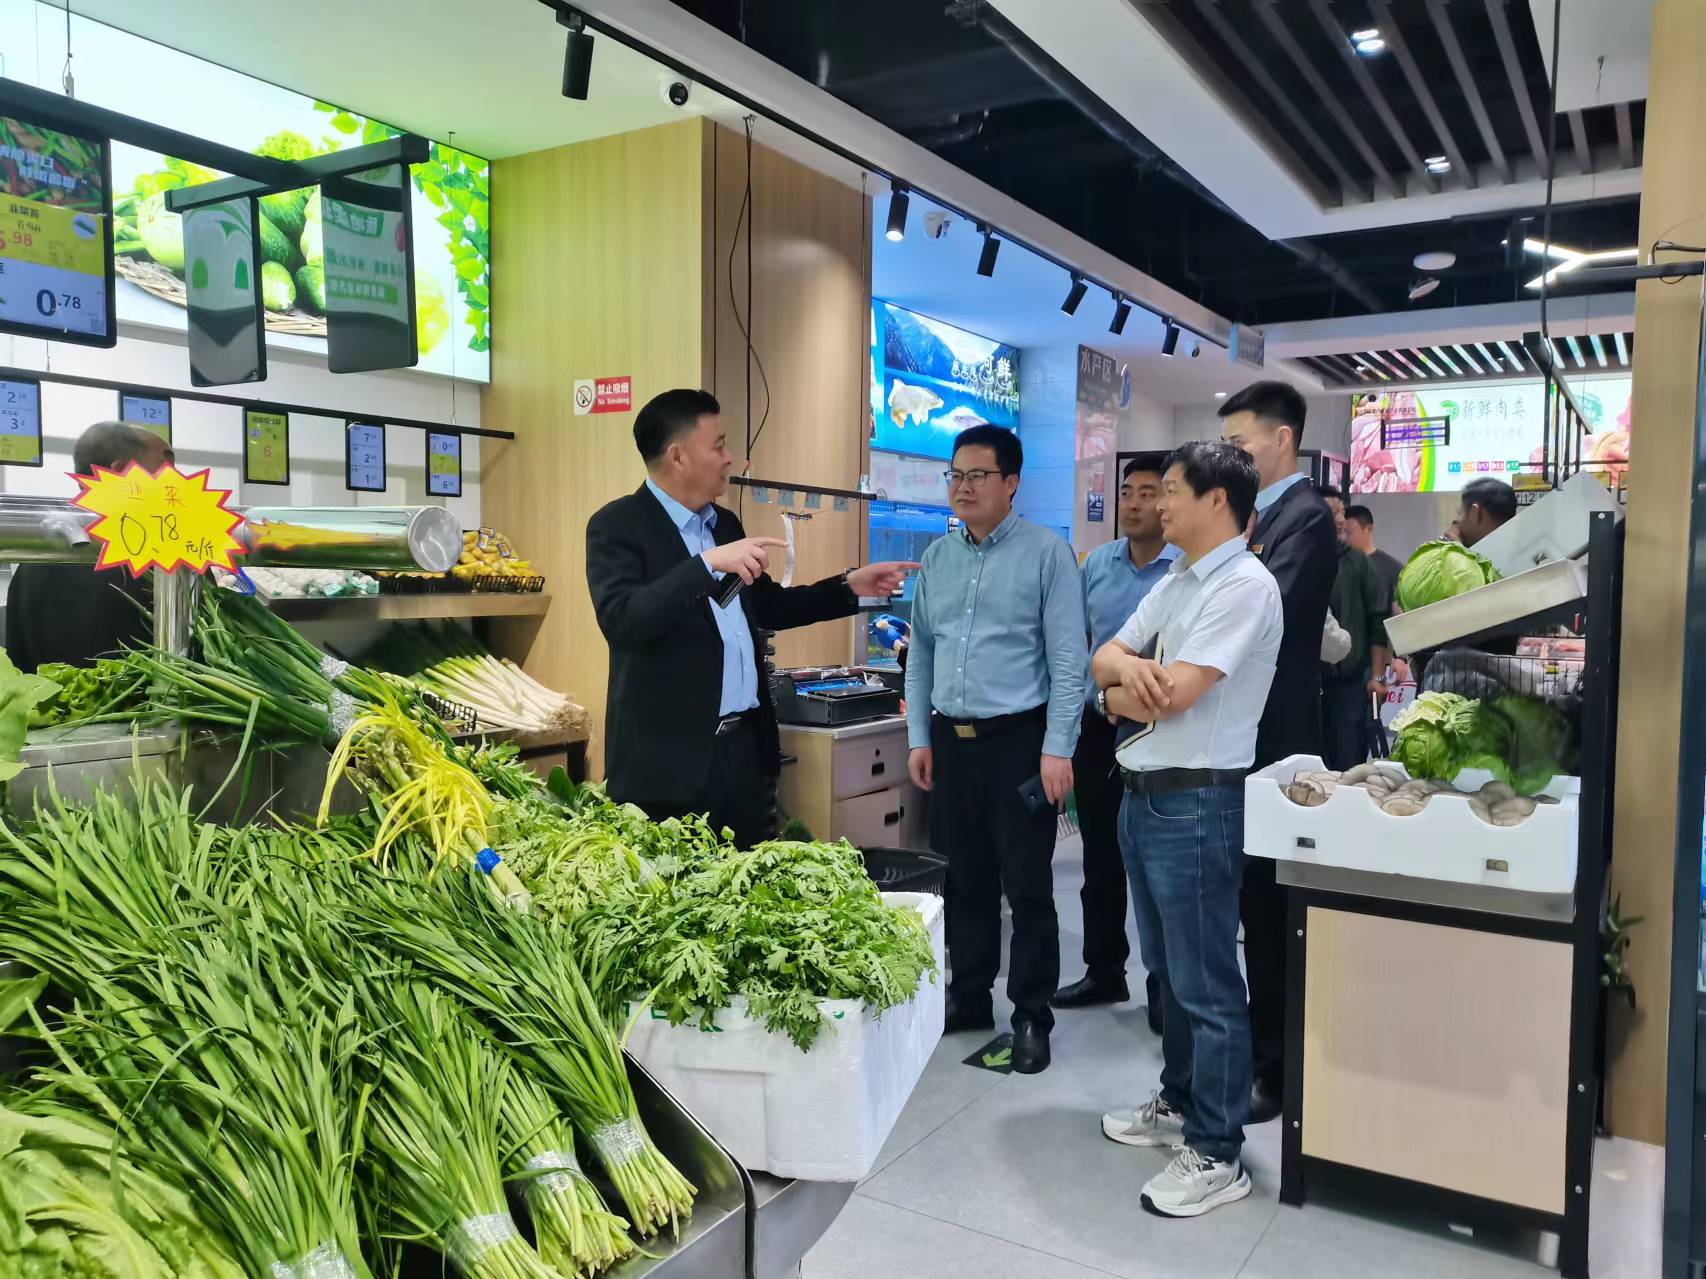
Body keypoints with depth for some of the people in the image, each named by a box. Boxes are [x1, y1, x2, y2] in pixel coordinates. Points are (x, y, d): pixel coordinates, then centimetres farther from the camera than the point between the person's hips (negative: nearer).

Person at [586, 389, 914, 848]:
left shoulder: (725, 522, 14)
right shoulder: (617, 525, -9)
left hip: (745, 745, 7)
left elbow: (767, 607, 23)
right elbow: (619, 619, -24)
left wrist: (850, 586, 15)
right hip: (670, 757, -7)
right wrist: (707, 564, -29)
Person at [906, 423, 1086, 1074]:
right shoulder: (936, 557, 9)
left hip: (1018, 739, -5)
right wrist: (919, 738, 9)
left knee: (1027, 886, 3)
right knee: (963, 879, 15)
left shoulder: (1047, 553, -6)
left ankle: (1031, 1016, 18)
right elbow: (920, 653, 13)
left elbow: (1068, 658, -9)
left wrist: (1057, 749, -14)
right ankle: (968, 997, 31)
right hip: (950, 740, 5)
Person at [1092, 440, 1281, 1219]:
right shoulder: (1174, 585, 13)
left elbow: (1173, 694, -22)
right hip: (1142, 797, 9)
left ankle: (1217, 1155, 13)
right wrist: (1130, 667, -13)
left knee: (1206, 985, 1)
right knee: (1169, 972, 21)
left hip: (1196, 804, -9)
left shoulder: (1245, 586, -16)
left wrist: (1116, 694, -3)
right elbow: (1105, 657, 11)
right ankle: (1180, 1104, 37)